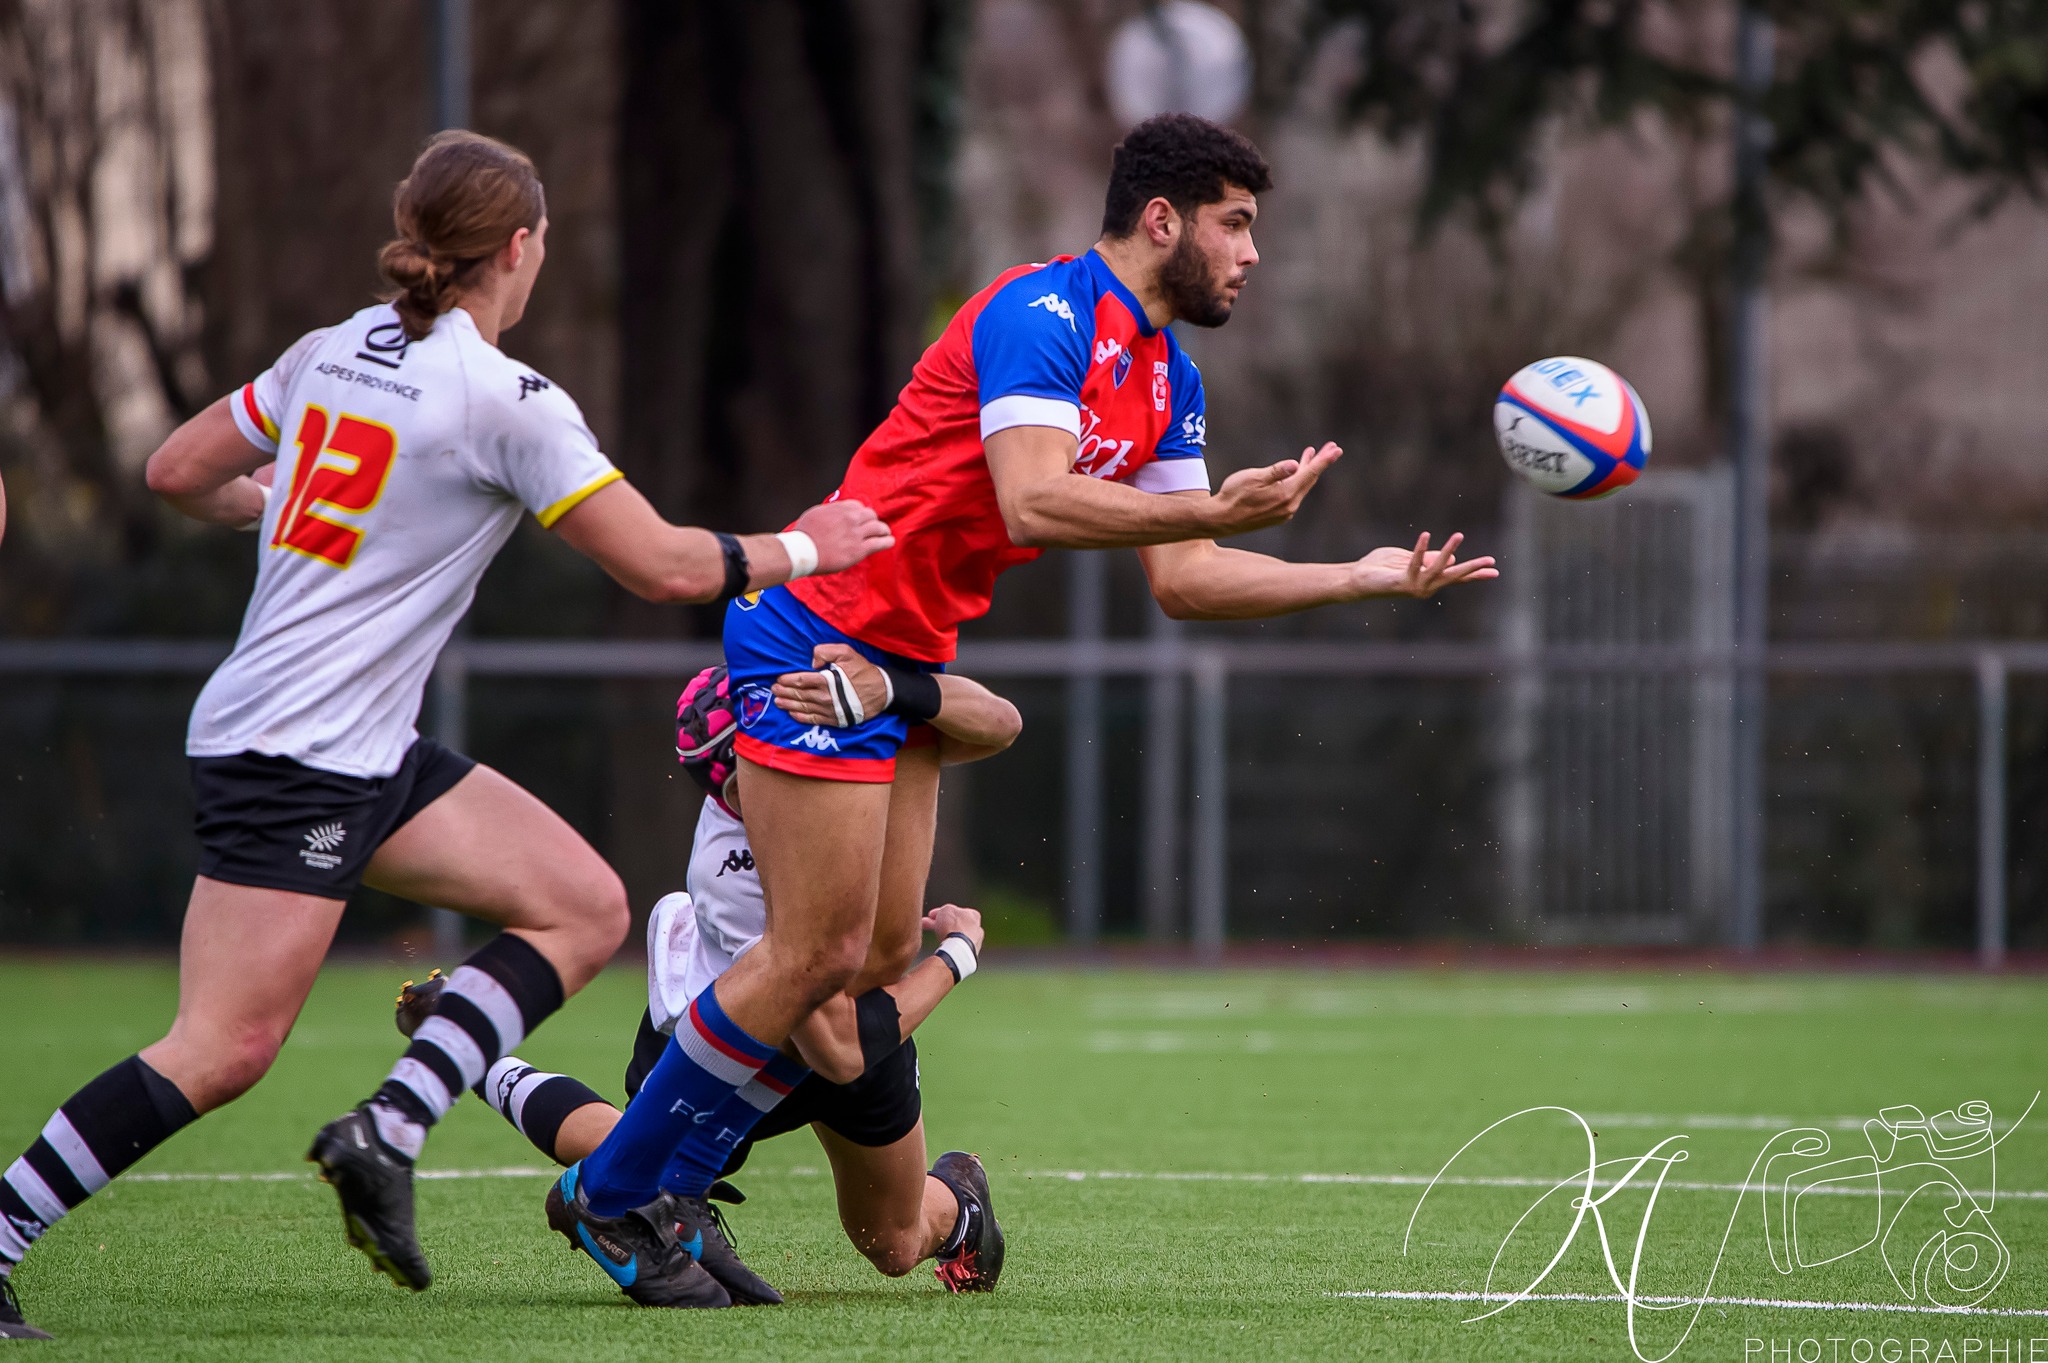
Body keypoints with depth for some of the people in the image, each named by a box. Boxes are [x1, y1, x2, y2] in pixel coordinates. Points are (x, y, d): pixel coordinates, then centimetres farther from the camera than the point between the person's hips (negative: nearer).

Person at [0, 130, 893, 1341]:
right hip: (297, 762, -9)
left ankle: (387, 1133, 0)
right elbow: (668, 567, -11)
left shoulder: (334, 354, 9)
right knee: (224, 1052, -11)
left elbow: (178, 474, 18)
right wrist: (802, 549, 6)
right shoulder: (509, 403, -14)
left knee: (587, 908, 7)